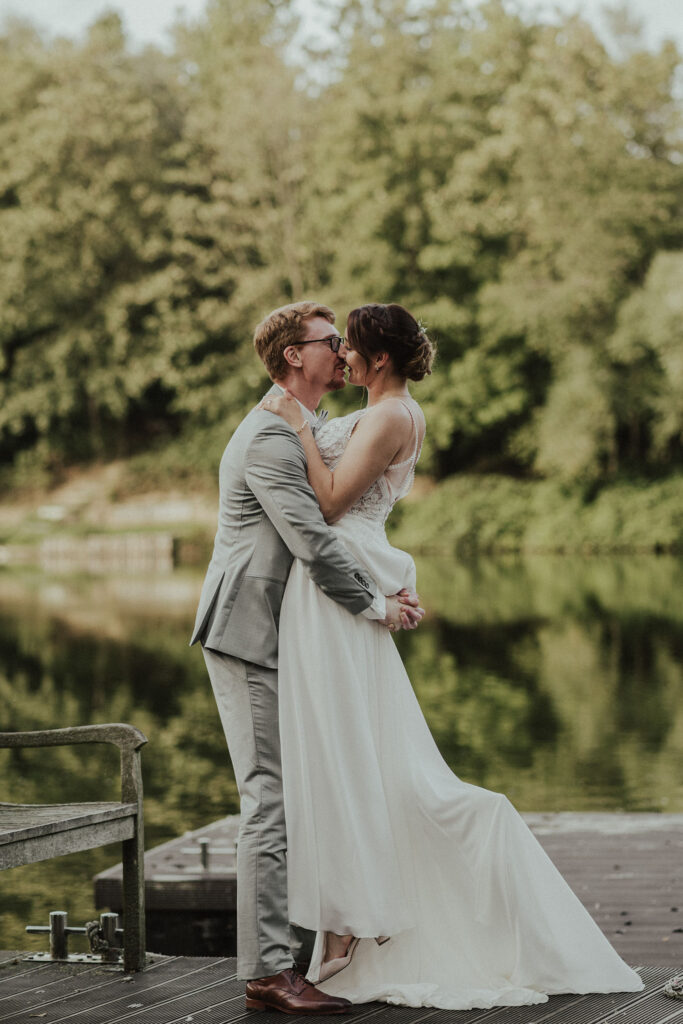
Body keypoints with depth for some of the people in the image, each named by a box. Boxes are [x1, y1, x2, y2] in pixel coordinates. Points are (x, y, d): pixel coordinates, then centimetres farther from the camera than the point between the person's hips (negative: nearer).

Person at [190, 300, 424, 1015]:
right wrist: (377, 606, -12)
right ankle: (266, 971, -9)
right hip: (249, 636, -10)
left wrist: (389, 587, 6)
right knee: (271, 802, -11)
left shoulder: (303, 431, 19)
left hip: (278, 638, 10)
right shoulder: (270, 438, -15)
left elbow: (322, 534, 21)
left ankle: (275, 956, 15)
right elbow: (312, 543, -21)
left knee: (286, 798, 10)